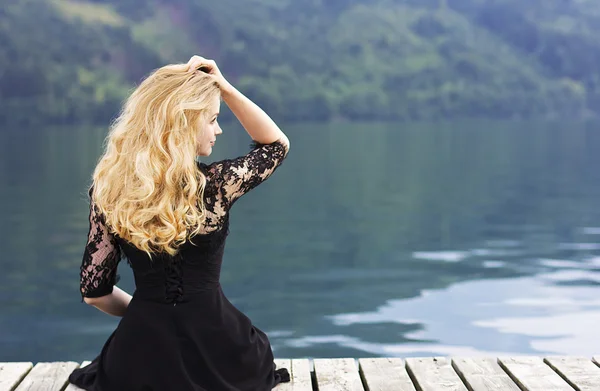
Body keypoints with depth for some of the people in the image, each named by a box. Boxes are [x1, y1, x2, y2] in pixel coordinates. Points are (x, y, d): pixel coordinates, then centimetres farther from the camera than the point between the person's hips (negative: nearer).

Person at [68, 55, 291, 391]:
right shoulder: (215, 185, -15)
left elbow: (95, 292, -1)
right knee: (259, 350, 33)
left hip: (142, 344, 2)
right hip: (214, 342, -2)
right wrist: (226, 88, -4)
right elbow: (277, 144, 6)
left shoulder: (109, 190, -7)